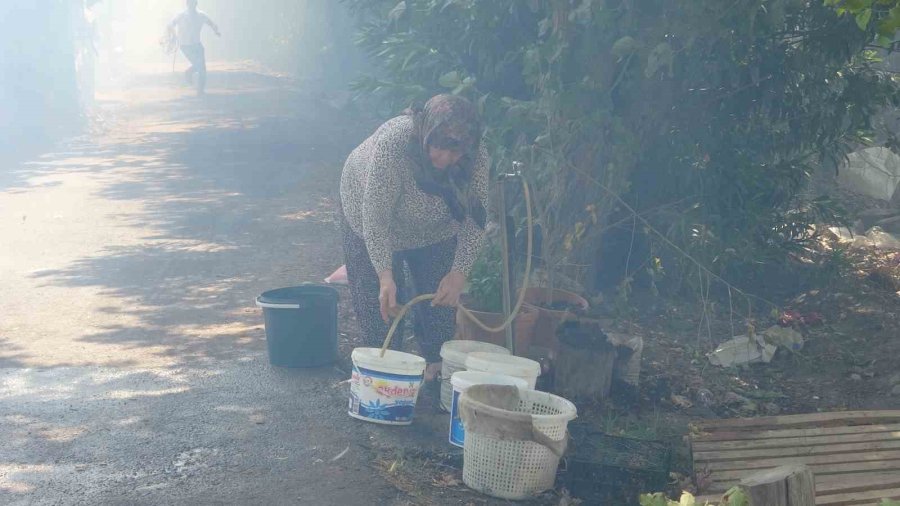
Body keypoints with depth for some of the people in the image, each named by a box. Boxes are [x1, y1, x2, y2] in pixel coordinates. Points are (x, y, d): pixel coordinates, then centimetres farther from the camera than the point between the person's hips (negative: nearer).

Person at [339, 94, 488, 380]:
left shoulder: (476, 156, -30)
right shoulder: (392, 142, -42)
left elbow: (474, 218, -24)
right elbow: (375, 216, -39)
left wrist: (459, 272, -34)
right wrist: (385, 276, -45)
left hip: (436, 228, 3)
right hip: (372, 222, -3)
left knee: (441, 296, 4)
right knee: (380, 301, -2)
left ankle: (436, 365, 19)